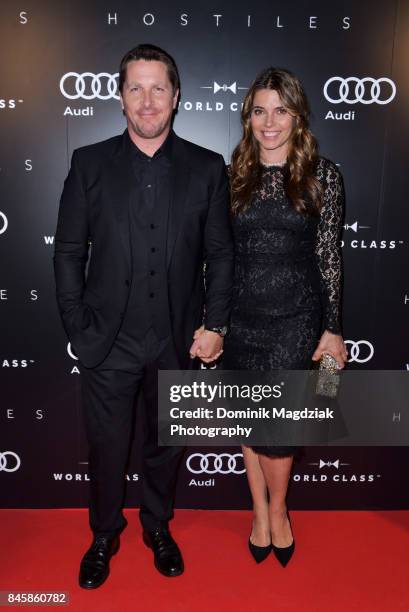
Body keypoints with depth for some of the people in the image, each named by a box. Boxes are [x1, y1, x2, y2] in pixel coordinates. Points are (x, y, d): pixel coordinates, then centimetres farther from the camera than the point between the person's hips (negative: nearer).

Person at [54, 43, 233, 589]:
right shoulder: (89, 164, -2)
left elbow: (221, 253, 1)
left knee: (166, 443, 18)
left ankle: (158, 528, 43)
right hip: (108, 340, 0)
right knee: (107, 446, 14)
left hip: (177, 340, 1)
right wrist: (78, 329, -4)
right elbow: (69, 252, 0)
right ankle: (104, 535, 40)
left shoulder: (207, 168, -1)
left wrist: (214, 326, -6)